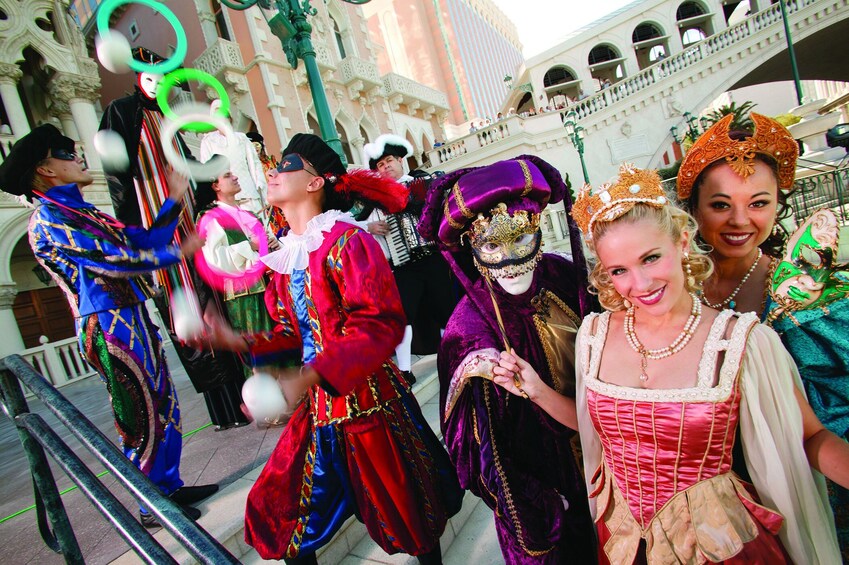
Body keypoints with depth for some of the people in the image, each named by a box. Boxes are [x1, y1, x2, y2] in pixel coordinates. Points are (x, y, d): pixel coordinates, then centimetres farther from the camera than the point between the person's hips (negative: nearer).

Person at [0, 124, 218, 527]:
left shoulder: (84, 213, 18)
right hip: (110, 328, -9)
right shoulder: (47, 219, -10)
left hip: (134, 320, 9)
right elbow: (112, 261, -19)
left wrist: (174, 199, 11)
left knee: (165, 409, 14)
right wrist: (177, 254, -15)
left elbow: (144, 240, 14)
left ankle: (170, 486, 29)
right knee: (141, 419, 0)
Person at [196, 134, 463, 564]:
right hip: (319, 406, 7)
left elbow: (380, 323, -26)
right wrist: (240, 342, 2)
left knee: (407, 517, 13)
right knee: (275, 508, 15)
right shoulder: (285, 257, 10)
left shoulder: (346, 240, -15)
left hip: (367, 402, -7)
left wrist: (308, 377, -34)